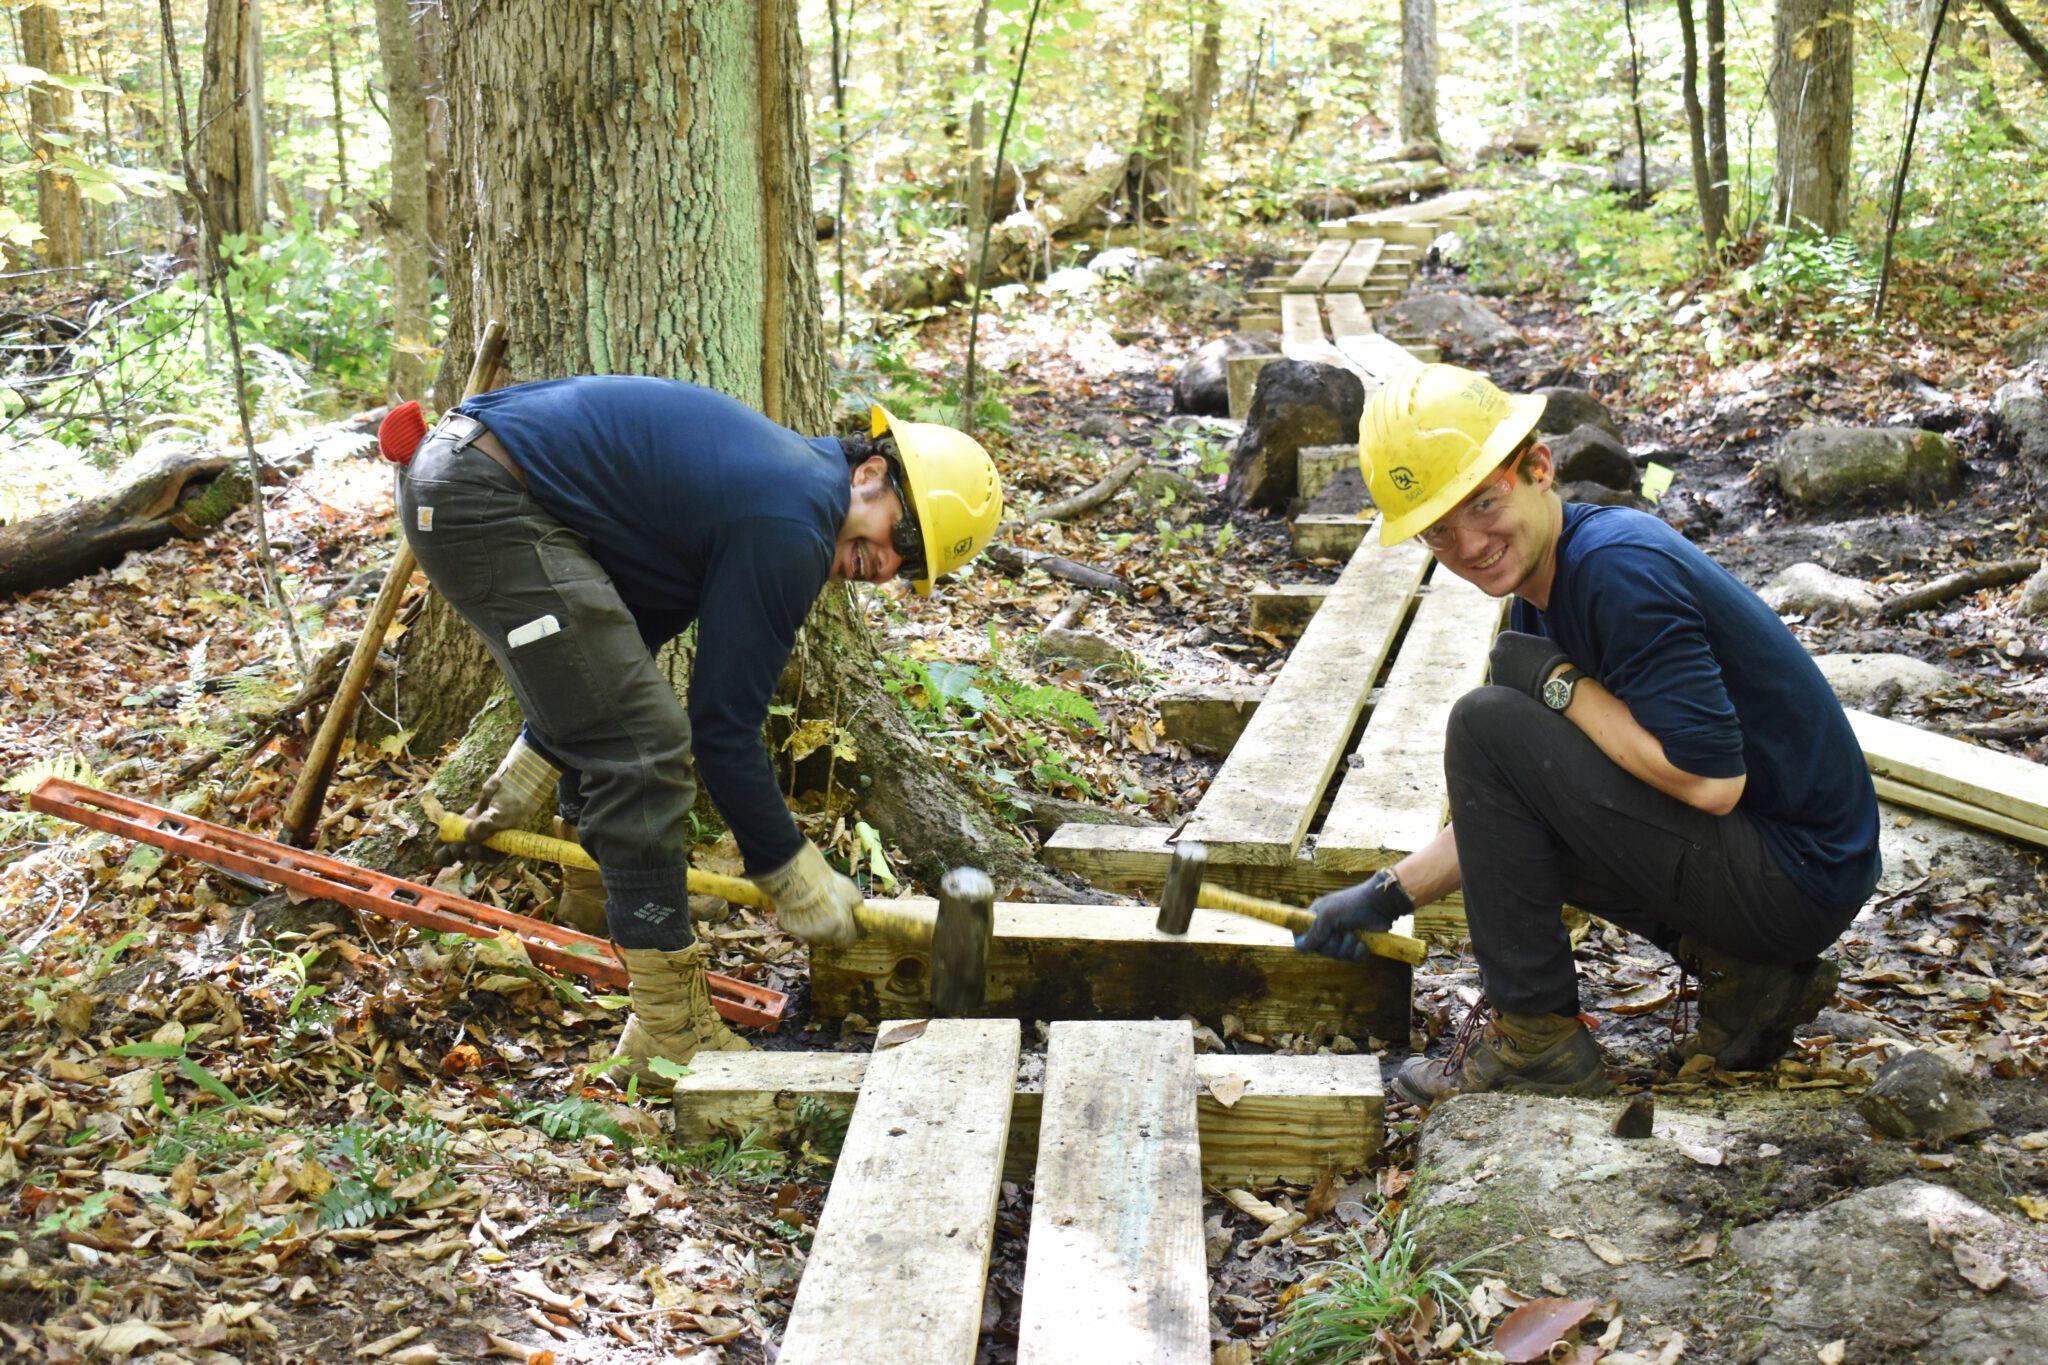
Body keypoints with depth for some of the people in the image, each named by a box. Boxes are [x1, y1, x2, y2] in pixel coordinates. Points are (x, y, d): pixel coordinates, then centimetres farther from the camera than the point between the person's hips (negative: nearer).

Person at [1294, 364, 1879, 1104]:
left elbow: (1712, 779, -26)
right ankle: (1743, 973, 11)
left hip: (1796, 876, -10)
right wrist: (1388, 894, 16)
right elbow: (1498, 809, 19)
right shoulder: (1545, 597, 9)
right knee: (1510, 819, 24)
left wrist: (1559, 682, -16)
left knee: (1487, 724, -15)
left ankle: (1537, 1040, -5)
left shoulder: (1619, 567, -21)